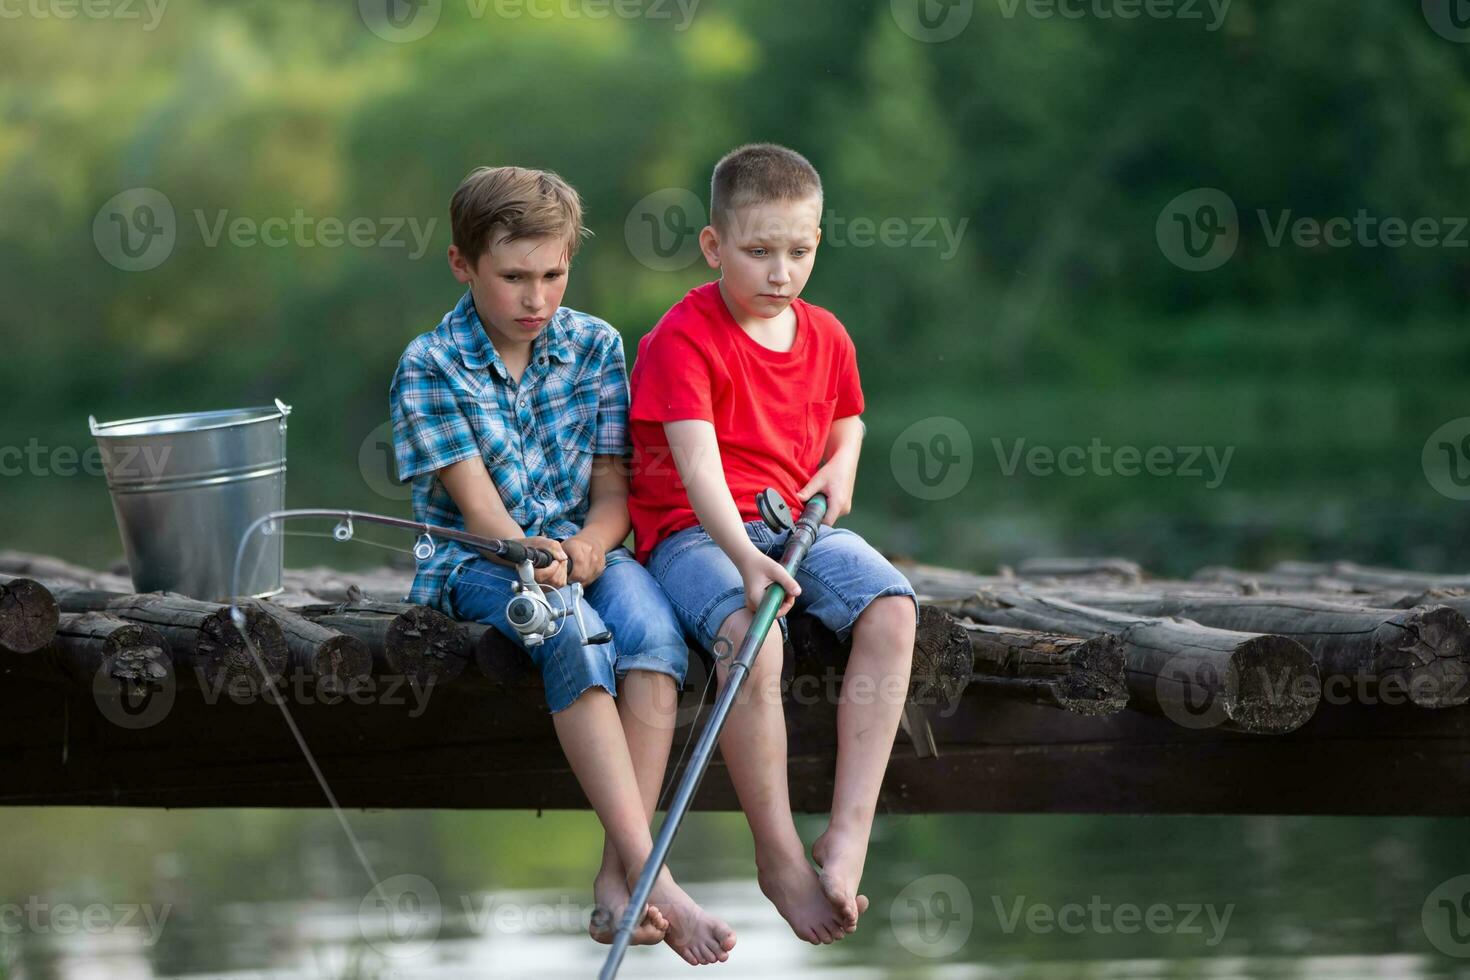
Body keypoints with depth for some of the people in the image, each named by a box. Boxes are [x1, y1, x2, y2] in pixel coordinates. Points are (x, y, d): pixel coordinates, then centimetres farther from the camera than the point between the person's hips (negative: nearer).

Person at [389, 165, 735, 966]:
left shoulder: (595, 347, 5)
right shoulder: (430, 366, -5)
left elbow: (611, 487, 3)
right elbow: (474, 498, -13)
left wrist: (590, 545, -19)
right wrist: (532, 557, -32)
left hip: (580, 545, 3)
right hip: (477, 559, -3)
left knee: (653, 629, -30)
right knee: (576, 637, -35)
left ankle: (619, 873, -34)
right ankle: (653, 877, -41)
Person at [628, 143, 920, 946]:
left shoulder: (825, 336, 10)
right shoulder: (682, 339, -11)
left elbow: (846, 417, 31)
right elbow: (698, 464, -23)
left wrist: (841, 465, 6)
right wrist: (746, 558, -38)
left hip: (796, 519, 6)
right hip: (694, 529, -6)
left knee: (892, 608, -24)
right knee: (751, 636, -37)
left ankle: (849, 833, -27)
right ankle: (779, 859, -26)